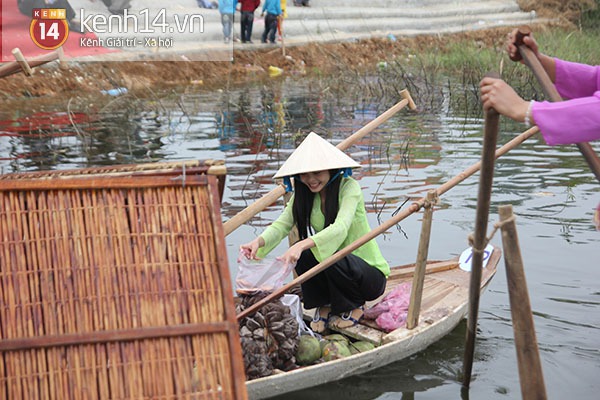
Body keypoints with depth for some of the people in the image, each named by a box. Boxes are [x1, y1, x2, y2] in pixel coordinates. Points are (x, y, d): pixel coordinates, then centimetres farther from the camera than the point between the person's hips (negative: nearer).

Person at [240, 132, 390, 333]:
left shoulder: (349, 187, -19)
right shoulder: (304, 194, -1)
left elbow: (340, 228, -36)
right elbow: (282, 224, -15)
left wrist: (302, 245, -52)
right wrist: (259, 241, -37)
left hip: (371, 275, -5)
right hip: (333, 266, 5)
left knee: (333, 259, -34)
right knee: (304, 254, -24)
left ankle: (354, 307, -4)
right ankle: (324, 306, 0)